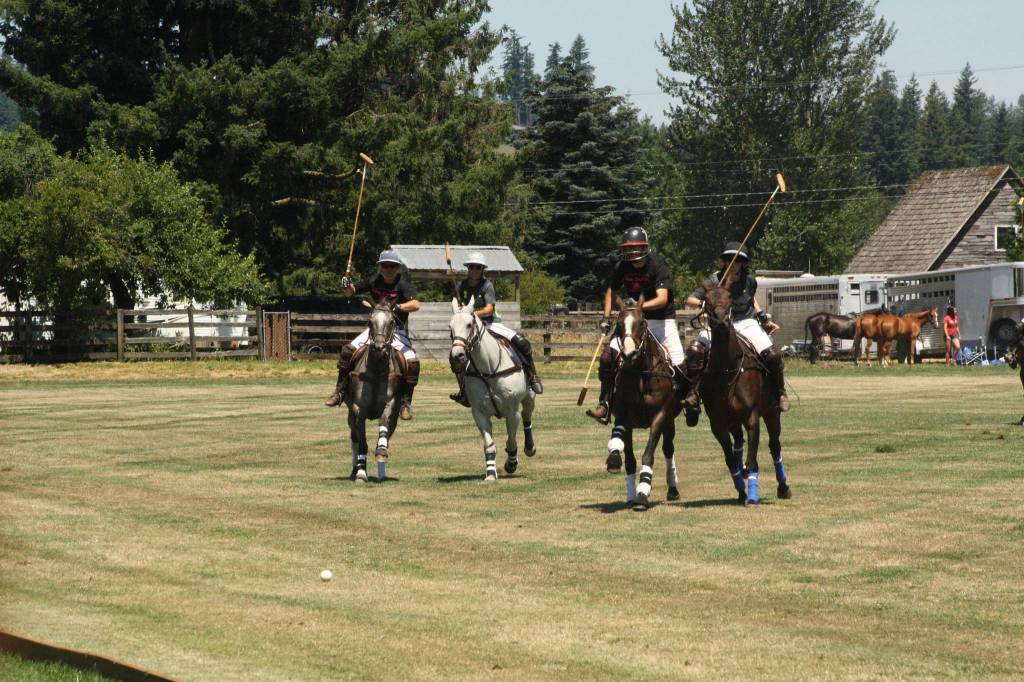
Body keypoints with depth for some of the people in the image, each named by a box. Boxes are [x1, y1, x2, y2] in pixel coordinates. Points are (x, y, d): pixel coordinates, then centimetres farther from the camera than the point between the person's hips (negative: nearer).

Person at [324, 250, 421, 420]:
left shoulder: (402, 283, -12)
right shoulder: (374, 281, 1)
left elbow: (416, 304, -26)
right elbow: (351, 292, 11)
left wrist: (398, 307, -42)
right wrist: (347, 286, -12)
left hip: (397, 331, -4)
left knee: (412, 362, -23)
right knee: (348, 350, -11)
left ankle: (406, 402, -7)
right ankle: (340, 392, 1)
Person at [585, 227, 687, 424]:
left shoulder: (658, 265, -20)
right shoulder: (622, 267, -5)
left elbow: (662, 299, -31)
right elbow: (611, 290, 15)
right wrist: (606, 317, 4)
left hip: (662, 320, -4)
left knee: (678, 365, -12)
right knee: (608, 357, -12)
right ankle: (605, 406, -5)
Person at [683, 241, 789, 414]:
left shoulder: (750, 281, -1)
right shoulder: (714, 281, -11)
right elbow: (690, 299, -16)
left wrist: (762, 316, 10)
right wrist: (702, 304, -36)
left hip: (746, 322, 1)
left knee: (772, 356, -17)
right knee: (695, 350, -26)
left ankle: (780, 393, 8)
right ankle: (694, 394, -14)